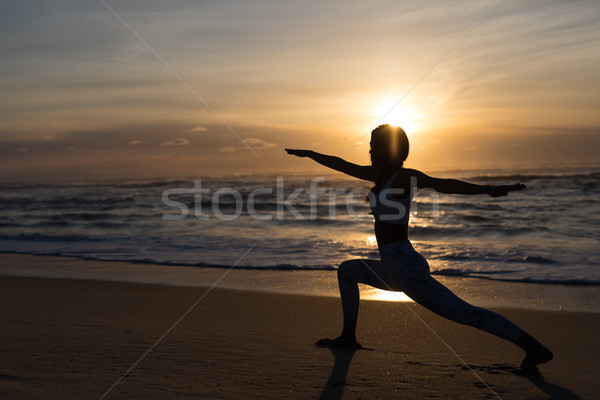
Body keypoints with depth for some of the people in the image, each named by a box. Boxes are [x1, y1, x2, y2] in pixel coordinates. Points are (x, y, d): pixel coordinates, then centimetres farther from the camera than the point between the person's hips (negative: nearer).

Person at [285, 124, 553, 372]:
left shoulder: (406, 177, -12)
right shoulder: (381, 174, 13)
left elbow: (444, 185, -26)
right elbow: (343, 166, 26)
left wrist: (487, 189, -40)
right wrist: (311, 154, 37)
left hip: (408, 270, -10)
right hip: (395, 271, 10)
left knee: (466, 313, -14)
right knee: (346, 270, 26)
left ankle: (535, 348, -10)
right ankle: (348, 337, 28)